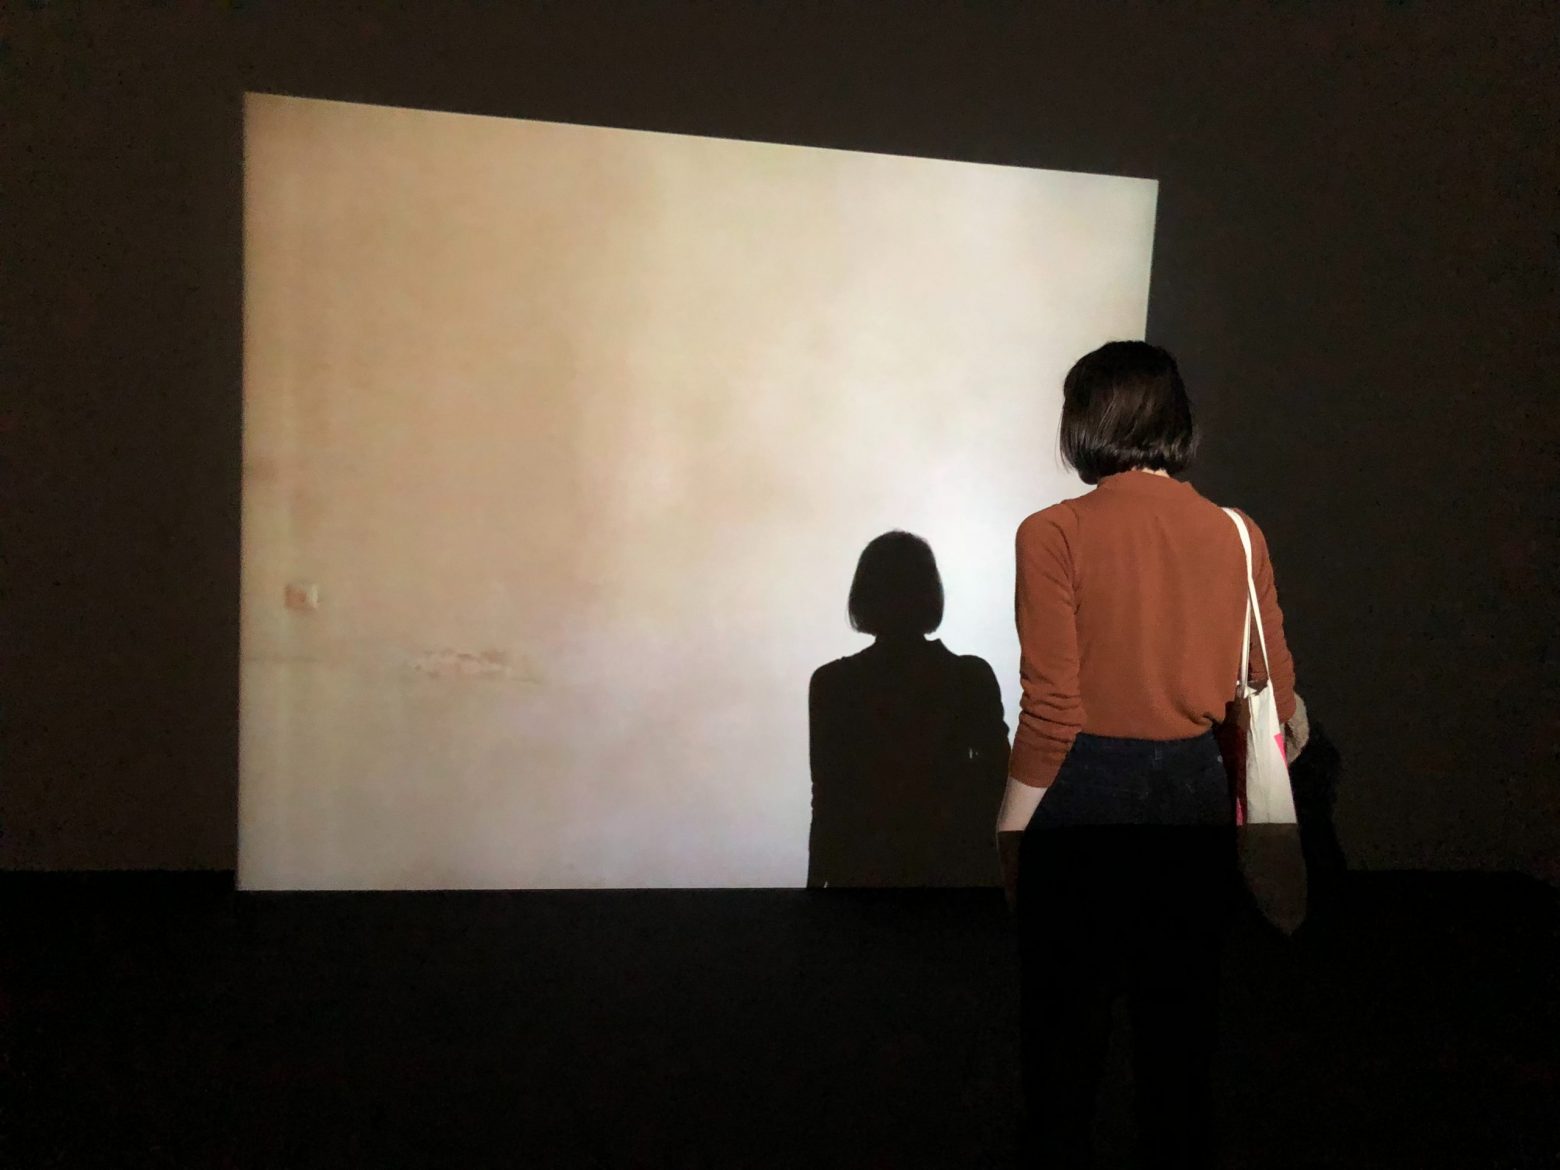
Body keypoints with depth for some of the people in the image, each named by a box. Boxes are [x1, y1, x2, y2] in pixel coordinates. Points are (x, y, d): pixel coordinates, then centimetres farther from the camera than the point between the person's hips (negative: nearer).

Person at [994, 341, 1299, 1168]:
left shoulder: (1056, 534, -14)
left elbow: (1051, 710, -14)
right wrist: (1240, 800, 17)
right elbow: (1277, 696, 3)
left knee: (1067, 1012, 13)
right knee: (1180, 1009, 19)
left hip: (1087, 791, -4)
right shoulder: (1237, 534, -1)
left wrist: (1012, 831, -4)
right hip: (1196, 793, 4)